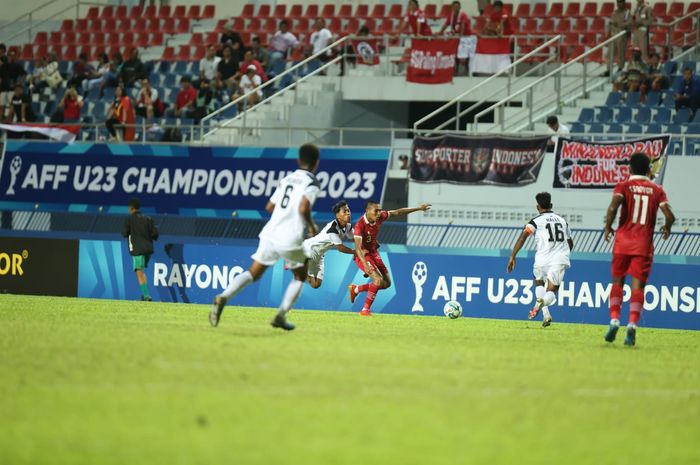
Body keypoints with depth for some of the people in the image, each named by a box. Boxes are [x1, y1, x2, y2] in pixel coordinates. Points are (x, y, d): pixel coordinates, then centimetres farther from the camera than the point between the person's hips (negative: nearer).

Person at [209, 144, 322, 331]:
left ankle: (224, 297, -19)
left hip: (270, 234, 5)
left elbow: (270, 207, 21)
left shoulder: (287, 179, 17)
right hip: (291, 239, -5)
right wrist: (311, 226, -2)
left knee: (253, 273, 7)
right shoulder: (311, 182, -4)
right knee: (300, 276, 19)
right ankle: (281, 315, 9)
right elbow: (303, 208, -19)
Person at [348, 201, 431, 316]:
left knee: (387, 283, 9)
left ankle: (355, 289, 25)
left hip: (374, 253, 8)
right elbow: (358, 247, -35)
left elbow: (398, 212, 4)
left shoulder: (380, 217, -8)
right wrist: (365, 264, -47)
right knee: (378, 280, -24)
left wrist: (419, 208, 6)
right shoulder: (360, 225, -27)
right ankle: (365, 310, -11)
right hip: (363, 255, -8)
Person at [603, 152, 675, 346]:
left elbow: (613, 207, -17)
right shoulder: (657, 190, 6)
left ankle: (614, 320, -2)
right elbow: (669, 216, -4)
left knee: (617, 281, 12)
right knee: (638, 285, -1)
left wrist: (608, 227, -1)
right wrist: (667, 228, 18)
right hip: (644, 243, 0)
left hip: (623, 241, 0)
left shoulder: (623, 186, 2)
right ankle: (632, 325, -15)